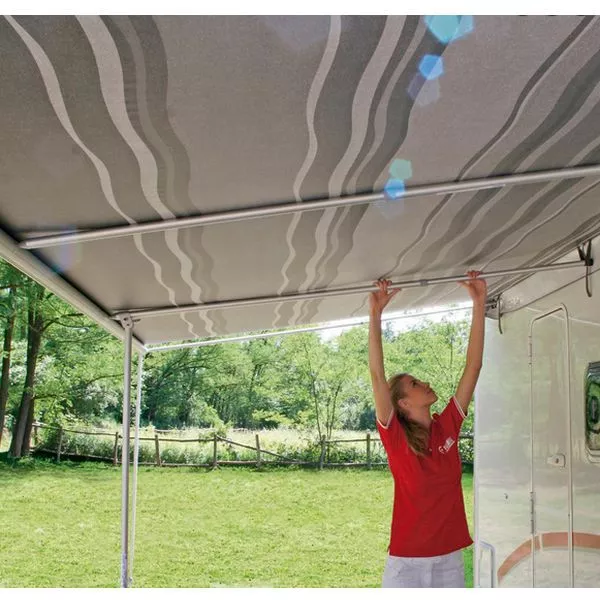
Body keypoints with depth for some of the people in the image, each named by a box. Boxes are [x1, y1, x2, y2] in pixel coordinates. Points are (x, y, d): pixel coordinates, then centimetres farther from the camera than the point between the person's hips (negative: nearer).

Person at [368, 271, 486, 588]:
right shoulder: (395, 437, -7)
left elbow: (473, 365, 1)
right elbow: (377, 375, -18)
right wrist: (375, 314, -22)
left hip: (450, 560, 4)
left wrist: (479, 304, -2)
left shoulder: (447, 427, 3)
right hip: (406, 563, -4)